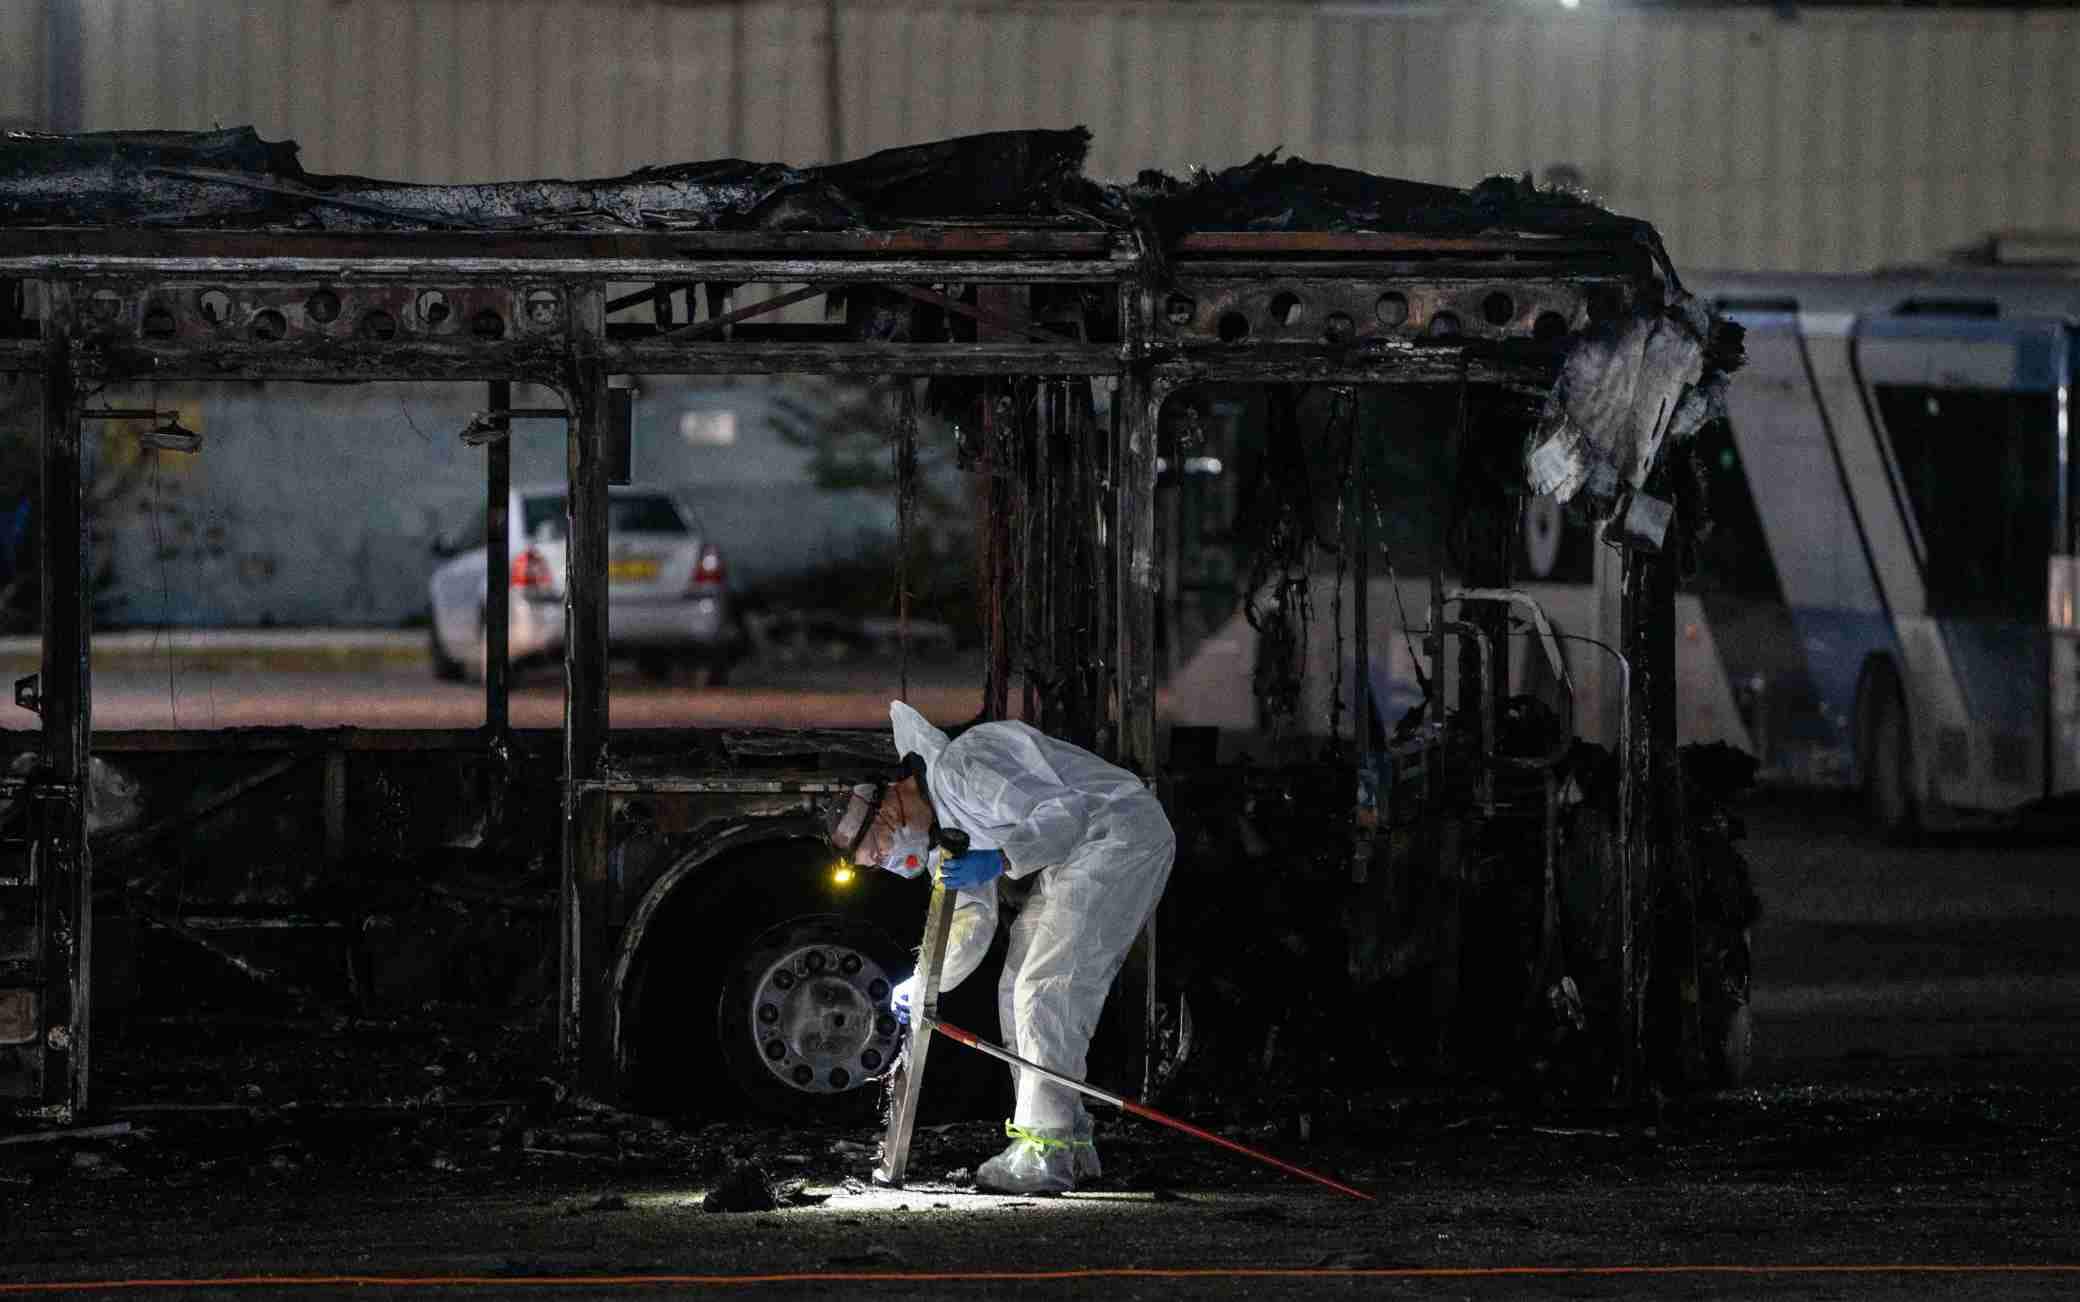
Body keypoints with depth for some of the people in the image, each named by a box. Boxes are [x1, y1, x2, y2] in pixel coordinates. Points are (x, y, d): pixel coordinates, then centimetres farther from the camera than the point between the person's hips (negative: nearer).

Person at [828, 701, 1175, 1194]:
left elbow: (1065, 810, -25)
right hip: (1078, 860, 11)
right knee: (1020, 992, 12)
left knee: (1045, 990, -16)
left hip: (1120, 834, -11)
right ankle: (1072, 1142, 13)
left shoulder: (958, 766, -18)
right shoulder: (948, 822, 15)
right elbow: (973, 922, 17)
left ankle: (1043, 1154, -20)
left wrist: (999, 861, -36)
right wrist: (922, 986, 4)